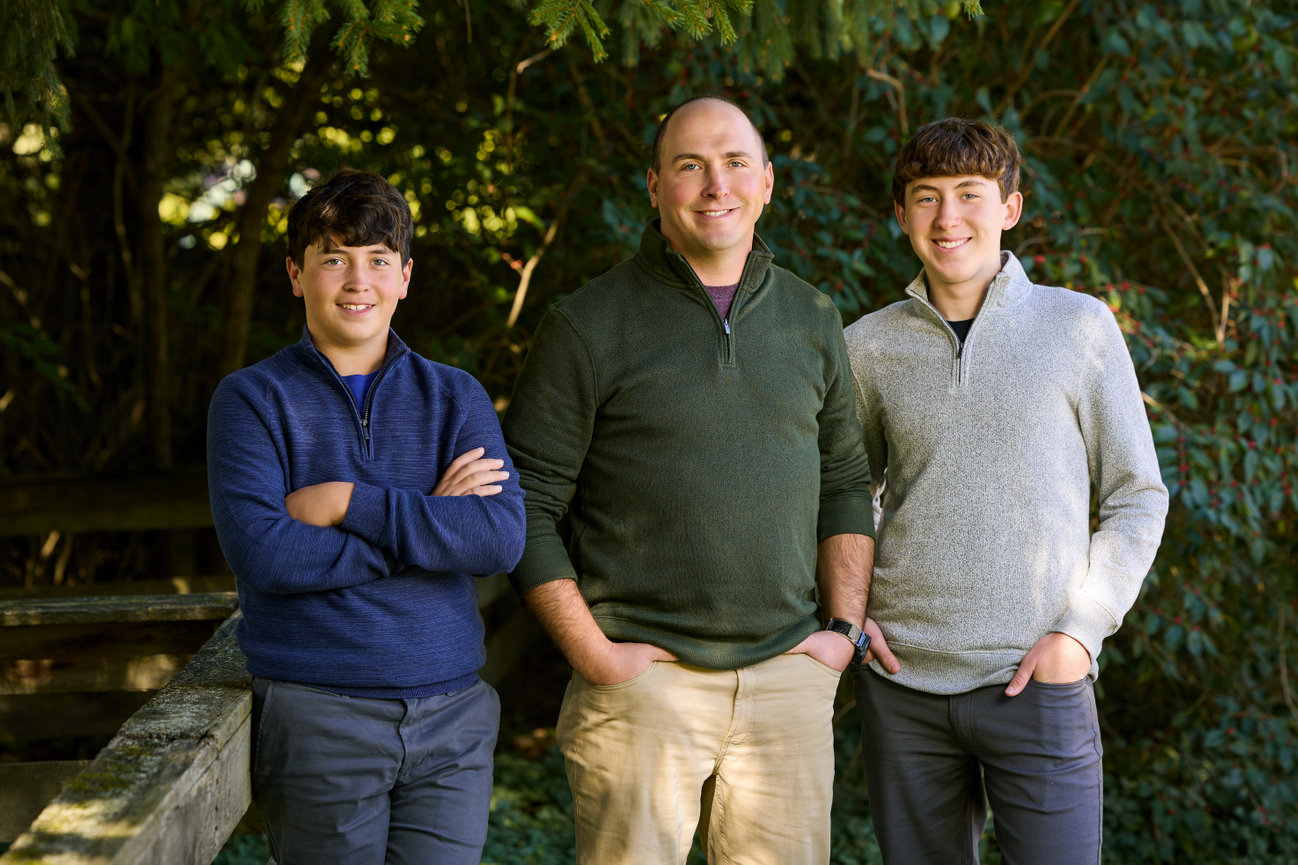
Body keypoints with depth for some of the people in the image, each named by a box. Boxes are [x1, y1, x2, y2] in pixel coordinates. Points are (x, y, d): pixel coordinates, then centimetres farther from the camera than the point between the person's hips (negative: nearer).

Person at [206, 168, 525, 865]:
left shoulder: (455, 396, 9)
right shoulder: (251, 400, 2)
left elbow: (503, 538, -7)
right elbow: (261, 553, -13)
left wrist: (347, 503, -12)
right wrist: (430, 524, -10)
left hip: (451, 721, 2)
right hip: (316, 718, -2)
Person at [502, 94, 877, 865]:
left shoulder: (813, 320, 11)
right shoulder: (588, 326, -3)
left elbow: (845, 485, 18)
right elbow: (528, 506, -3)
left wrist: (847, 628, 7)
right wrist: (591, 653, -9)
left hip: (787, 679, 4)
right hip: (643, 682, -3)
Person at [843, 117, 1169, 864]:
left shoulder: (1079, 327, 1)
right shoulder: (870, 346, 6)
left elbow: (1137, 497, 4)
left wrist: (1081, 631, -6)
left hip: (1034, 683, -2)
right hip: (902, 681, 2)